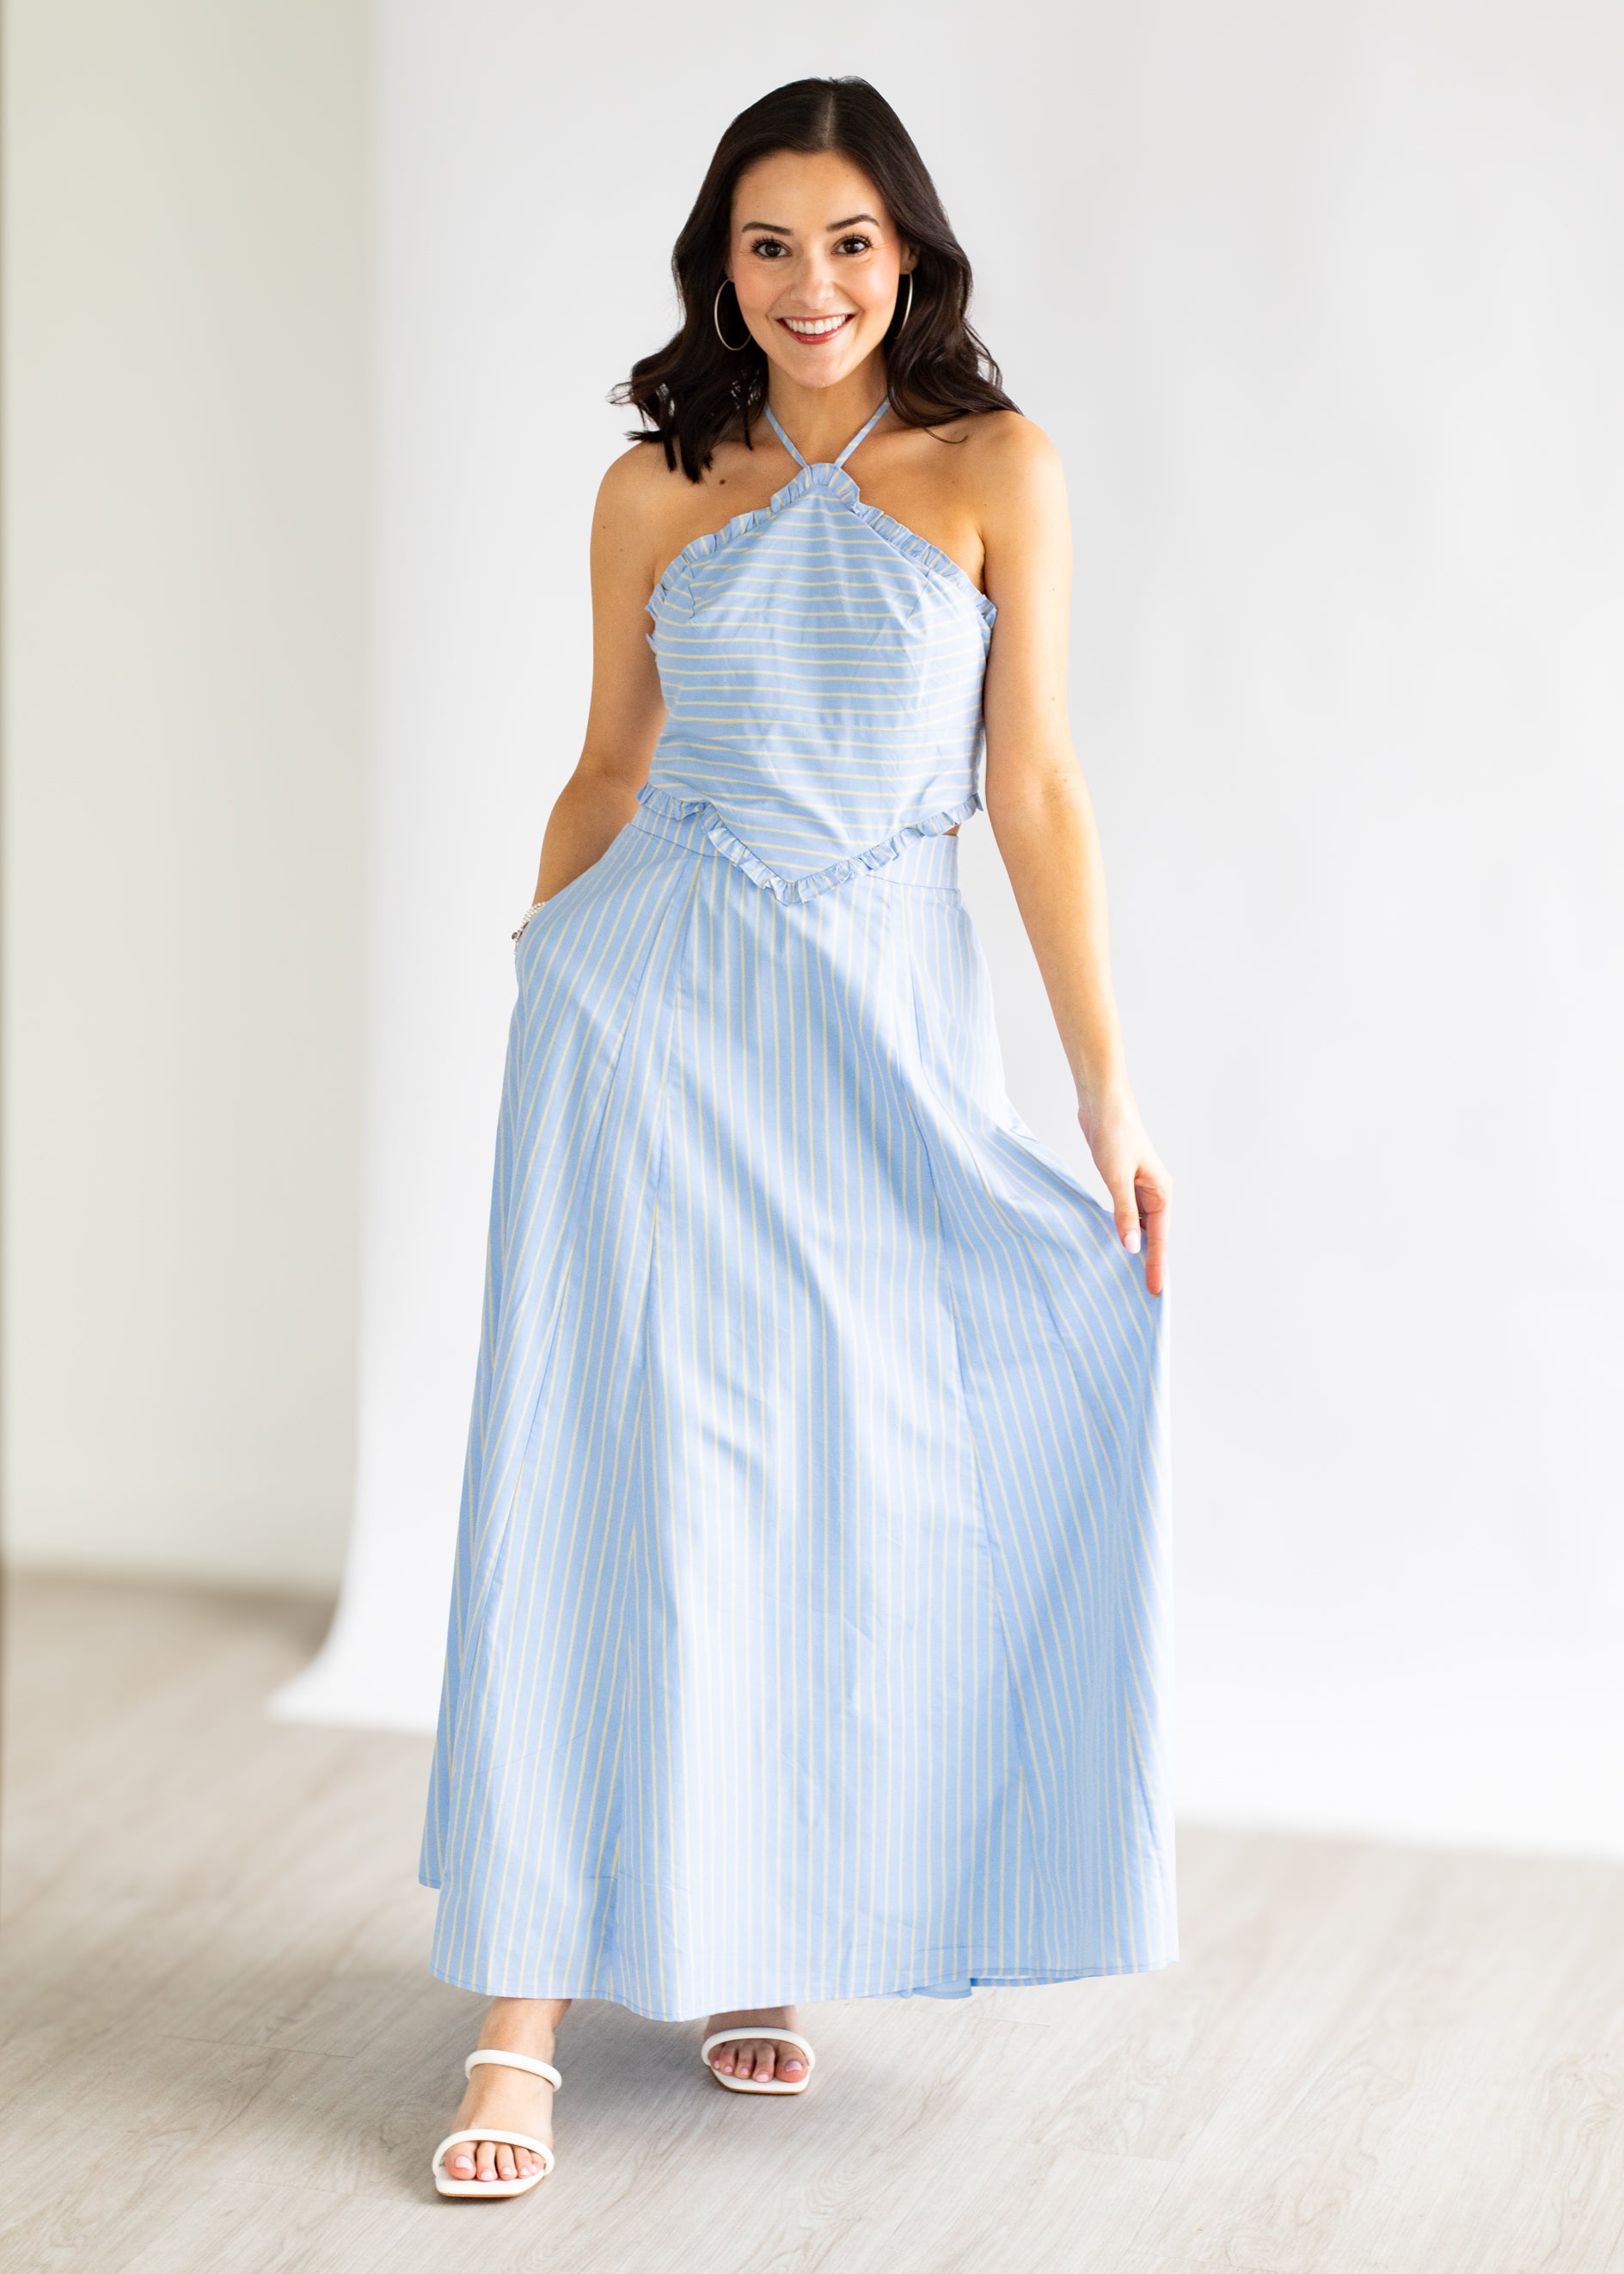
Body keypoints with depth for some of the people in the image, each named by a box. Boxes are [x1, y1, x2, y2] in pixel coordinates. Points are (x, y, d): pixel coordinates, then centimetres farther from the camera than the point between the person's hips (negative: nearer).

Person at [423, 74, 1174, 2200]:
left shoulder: (996, 473, 2)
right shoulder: (657, 491, 6)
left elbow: (1036, 788, -1)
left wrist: (1108, 1089, -5)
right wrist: (546, 991, 14)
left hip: (884, 1025, 0)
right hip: (650, 1010, 0)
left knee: (833, 1496, 4)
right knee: (603, 1477, -5)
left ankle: (754, 1945, 21)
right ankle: (525, 2012, -4)